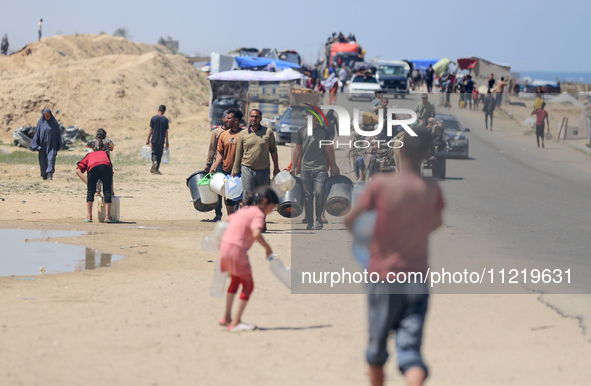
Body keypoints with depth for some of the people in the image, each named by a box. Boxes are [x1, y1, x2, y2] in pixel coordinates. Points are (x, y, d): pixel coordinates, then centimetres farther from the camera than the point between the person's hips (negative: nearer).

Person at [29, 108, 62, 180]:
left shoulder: (54, 122, -1)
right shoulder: (40, 122, 0)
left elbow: (58, 133, 4)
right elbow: (37, 133, 0)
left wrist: (59, 145, 3)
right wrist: (36, 145, -8)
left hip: (52, 144, -2)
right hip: (43, 144, 2)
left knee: (51, 158, -16)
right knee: (43, 160, 5)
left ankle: (50, 175, -24)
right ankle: (44, 175, 21)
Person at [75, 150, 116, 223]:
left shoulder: (88, 156, 38)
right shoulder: (105, 153, 43)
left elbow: (78, 170, 20)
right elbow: (111, 173, 37)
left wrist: (87, 183, 15)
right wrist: (112, 189, 39)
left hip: (93, 167, 0)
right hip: (105, 167, 0)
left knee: (90, 191, 13)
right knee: (107, 192, 9)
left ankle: (89, 217, 9)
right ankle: (107, 216, 2)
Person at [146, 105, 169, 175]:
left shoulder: (153, 118, -3)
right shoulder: (165, 119, -3)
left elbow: (151, 130, -2)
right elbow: (166, 131, -2)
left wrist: (148, 139, 5)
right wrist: (167, 141, 4)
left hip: (154, 139, 0)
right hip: (161, 140, 0)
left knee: (154, 153, 9)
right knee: (159, 154, 9)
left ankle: (154, 161, -22)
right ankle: (156, 169, 8)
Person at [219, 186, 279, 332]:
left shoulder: (244, 210, 19)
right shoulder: (258, 214, -8)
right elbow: (256, 234, -24)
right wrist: (268, 248, -11)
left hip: (225, 247, 9)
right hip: (237, 250, -9)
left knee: (236, 280, 27)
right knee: (248, 285, 1)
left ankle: (227, 317, 32)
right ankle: (235, 323, -2)